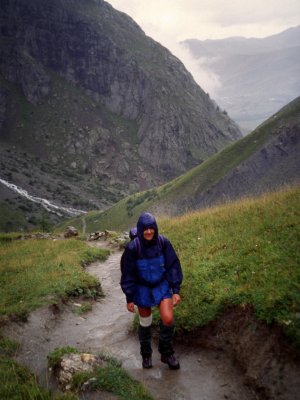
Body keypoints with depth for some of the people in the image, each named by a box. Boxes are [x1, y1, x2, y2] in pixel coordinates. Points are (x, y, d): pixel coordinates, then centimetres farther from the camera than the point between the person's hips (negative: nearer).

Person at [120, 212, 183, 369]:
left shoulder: (163, 242, -17)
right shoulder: (132, 248, -21)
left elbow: (173, 266, -8)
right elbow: (128, 274, -11)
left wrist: (176, 290, -9)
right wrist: (129, 298, -6)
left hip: (162, 286, 1)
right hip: (142, 289, -1)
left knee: (168, 319, -12)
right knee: (145, 323, 13)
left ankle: (166, 352, 14)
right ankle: (146, 354, 39)